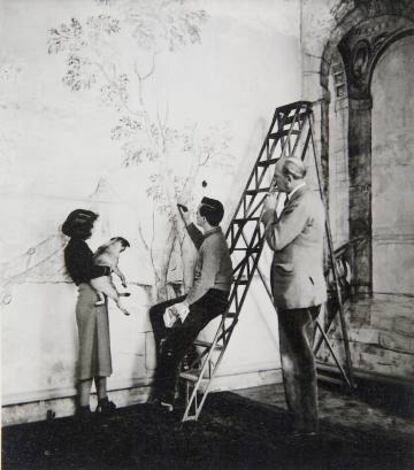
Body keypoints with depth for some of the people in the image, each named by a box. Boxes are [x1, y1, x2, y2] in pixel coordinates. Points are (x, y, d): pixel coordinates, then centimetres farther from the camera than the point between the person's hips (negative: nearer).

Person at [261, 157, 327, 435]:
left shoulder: (301, 203, -16)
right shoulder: (309, 199, 17)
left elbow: (276, 240, -18)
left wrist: (270, 211, -5)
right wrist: (272, 215, 10)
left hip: (296, 291, -11)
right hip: (305, 290, 11)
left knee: (297, 360, -3)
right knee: (301, 357, 17)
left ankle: (306, 423, 7)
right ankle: (305, 418, 28)